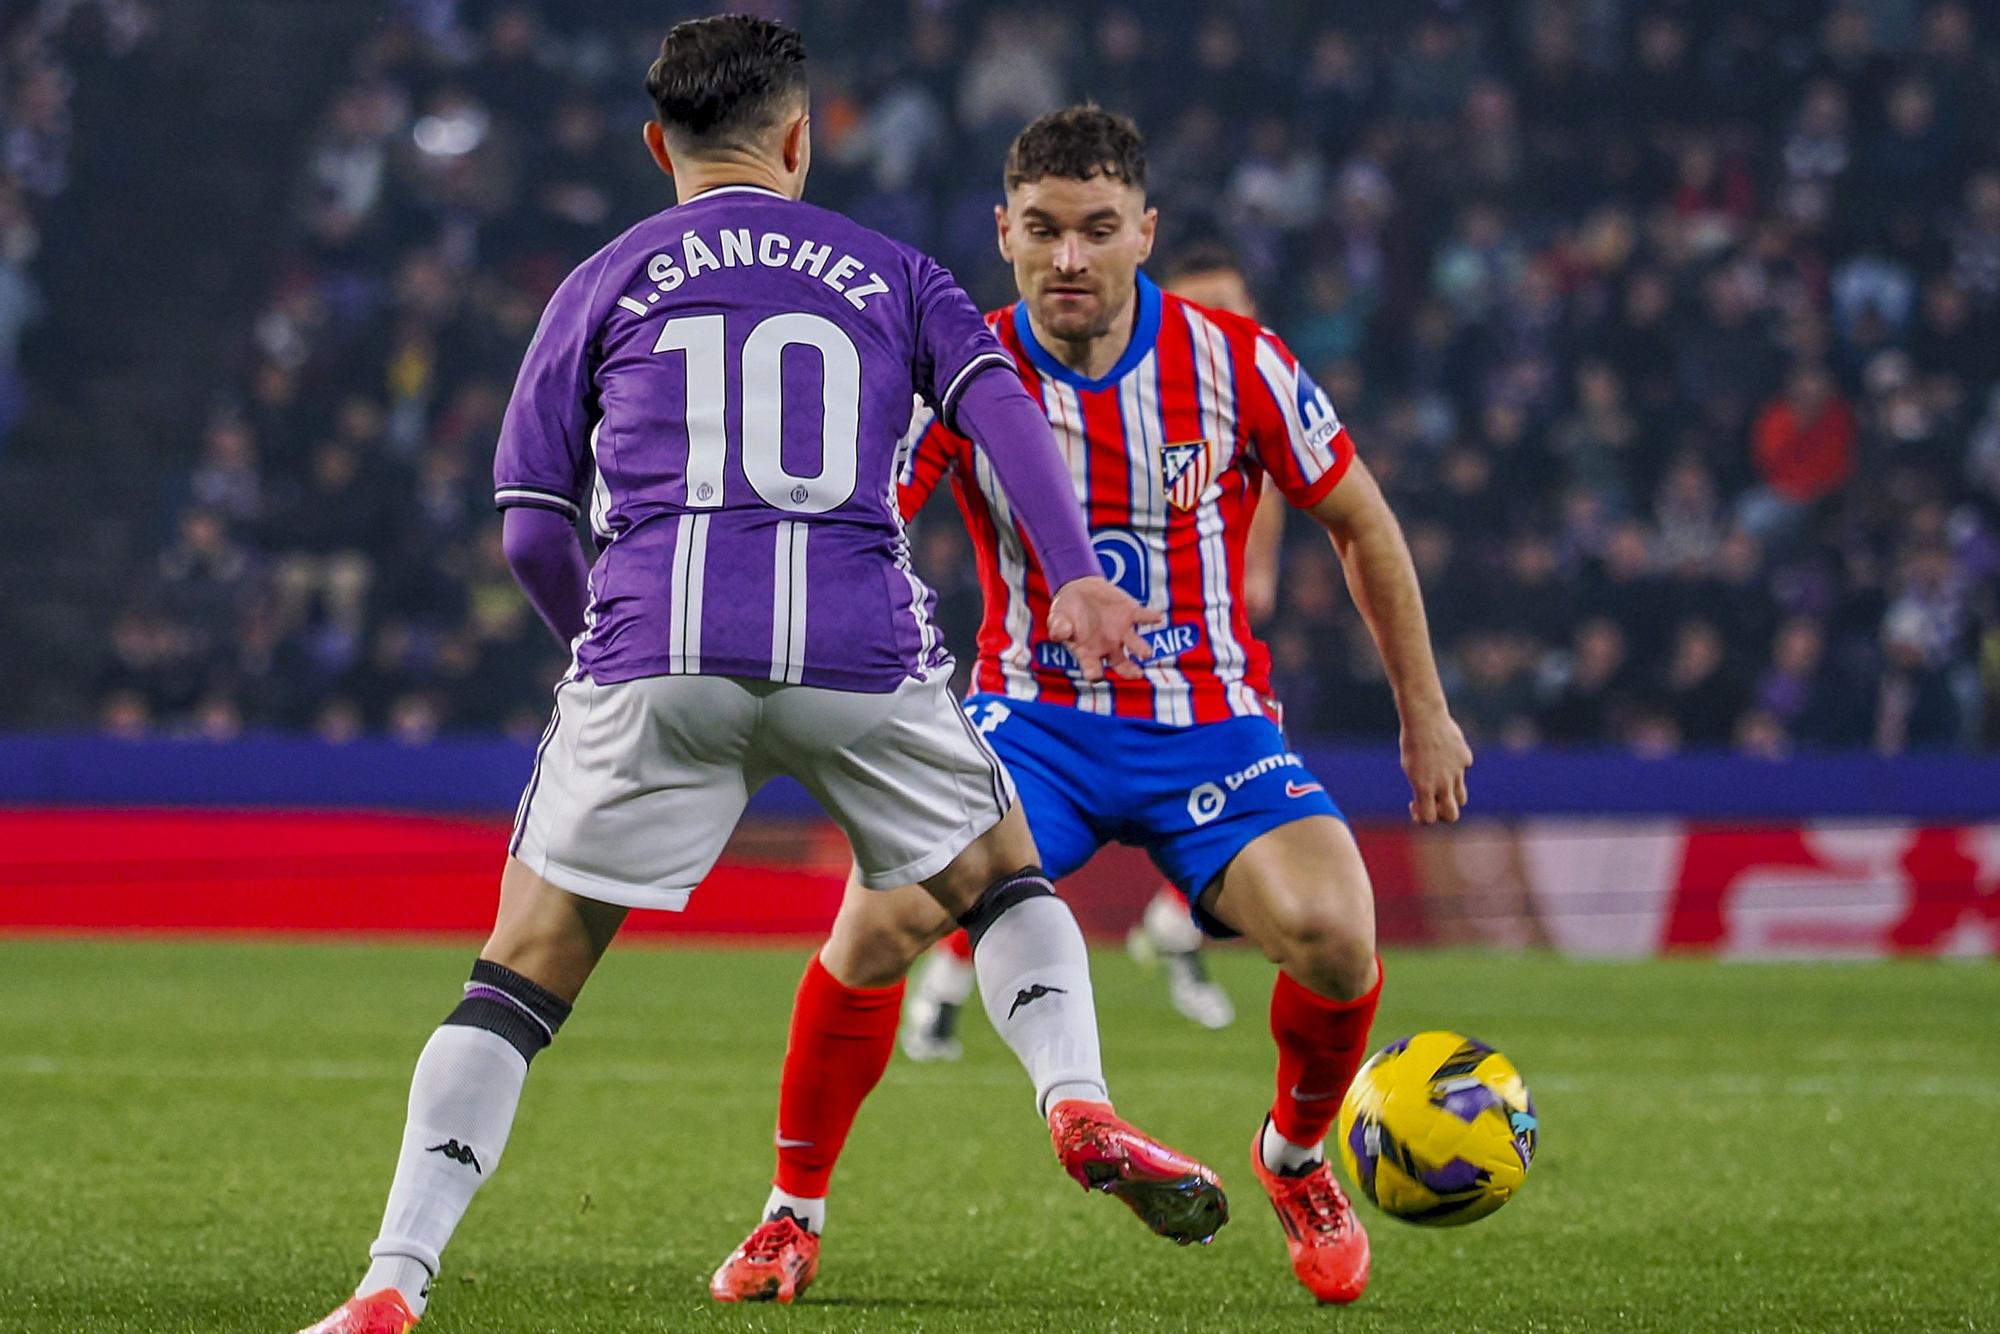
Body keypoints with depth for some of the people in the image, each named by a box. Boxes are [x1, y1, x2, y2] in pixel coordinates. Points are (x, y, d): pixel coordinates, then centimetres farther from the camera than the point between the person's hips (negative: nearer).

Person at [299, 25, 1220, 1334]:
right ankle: (1081, 1104, -2)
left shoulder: (604, 285, 18)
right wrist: (1078, 577, -10)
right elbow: (1005, 413, 1)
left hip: (654, 650, 0)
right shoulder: (892, 275, 19)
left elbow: (532, 532, 14)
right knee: (1006, 878, 25)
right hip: (859, 656, 1)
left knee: (522, 978, 5)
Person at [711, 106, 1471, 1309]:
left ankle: (1297, 1158, 8)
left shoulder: (1235, 363, -9)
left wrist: (1425, 711, 10)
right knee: (882, 913, -25)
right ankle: (795, 1209, -4)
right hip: (1036, 722, 0)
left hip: (1212, 724, 0)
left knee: (1333, 934, -26)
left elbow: (1359, 523, 5)